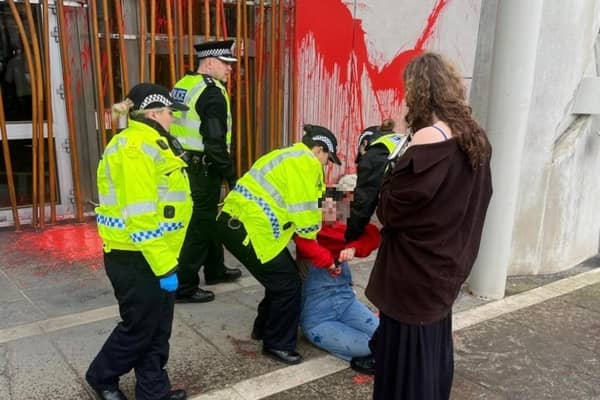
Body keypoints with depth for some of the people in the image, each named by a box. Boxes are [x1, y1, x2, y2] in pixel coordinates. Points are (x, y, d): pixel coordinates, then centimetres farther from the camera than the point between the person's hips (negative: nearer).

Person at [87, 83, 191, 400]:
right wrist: (164, 266, -24)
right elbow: (140, 218, -27)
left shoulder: (150, 144, 13)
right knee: (139, 328, 8)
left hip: (154, 255, 10)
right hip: (135, 258, -9)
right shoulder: (137, 148, -21)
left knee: (158, 327, 17)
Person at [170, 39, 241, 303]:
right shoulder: (212, 92, -16)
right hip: (202, 169, -10)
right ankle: (182, 287, 6)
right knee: (199, 226, -1)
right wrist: (231, 177, -16)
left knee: (207, 219, 21)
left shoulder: (182, 85, 13)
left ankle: (215, 270, 36)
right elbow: (215, 142, -22)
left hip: (182, 164, 10)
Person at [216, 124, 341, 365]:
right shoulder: (306, 163, -8)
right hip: (248, 229, -10)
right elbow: (305, 212, -10)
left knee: (282, 275, 21)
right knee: (288, 284, 0)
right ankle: (277, 344, 14)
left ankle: (264, 327, 36)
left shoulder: (288, 156, 24)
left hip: (236, 221, 10)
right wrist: (312, 235, 9)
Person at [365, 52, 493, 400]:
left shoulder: (428, 140, -22)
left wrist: (392, 169, -4)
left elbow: (391, 209, -20)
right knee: (434, 348, 23)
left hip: (414, 271, -8)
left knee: (406, 355, 7)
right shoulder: (476, 138, 3)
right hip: (447, 265, 8)